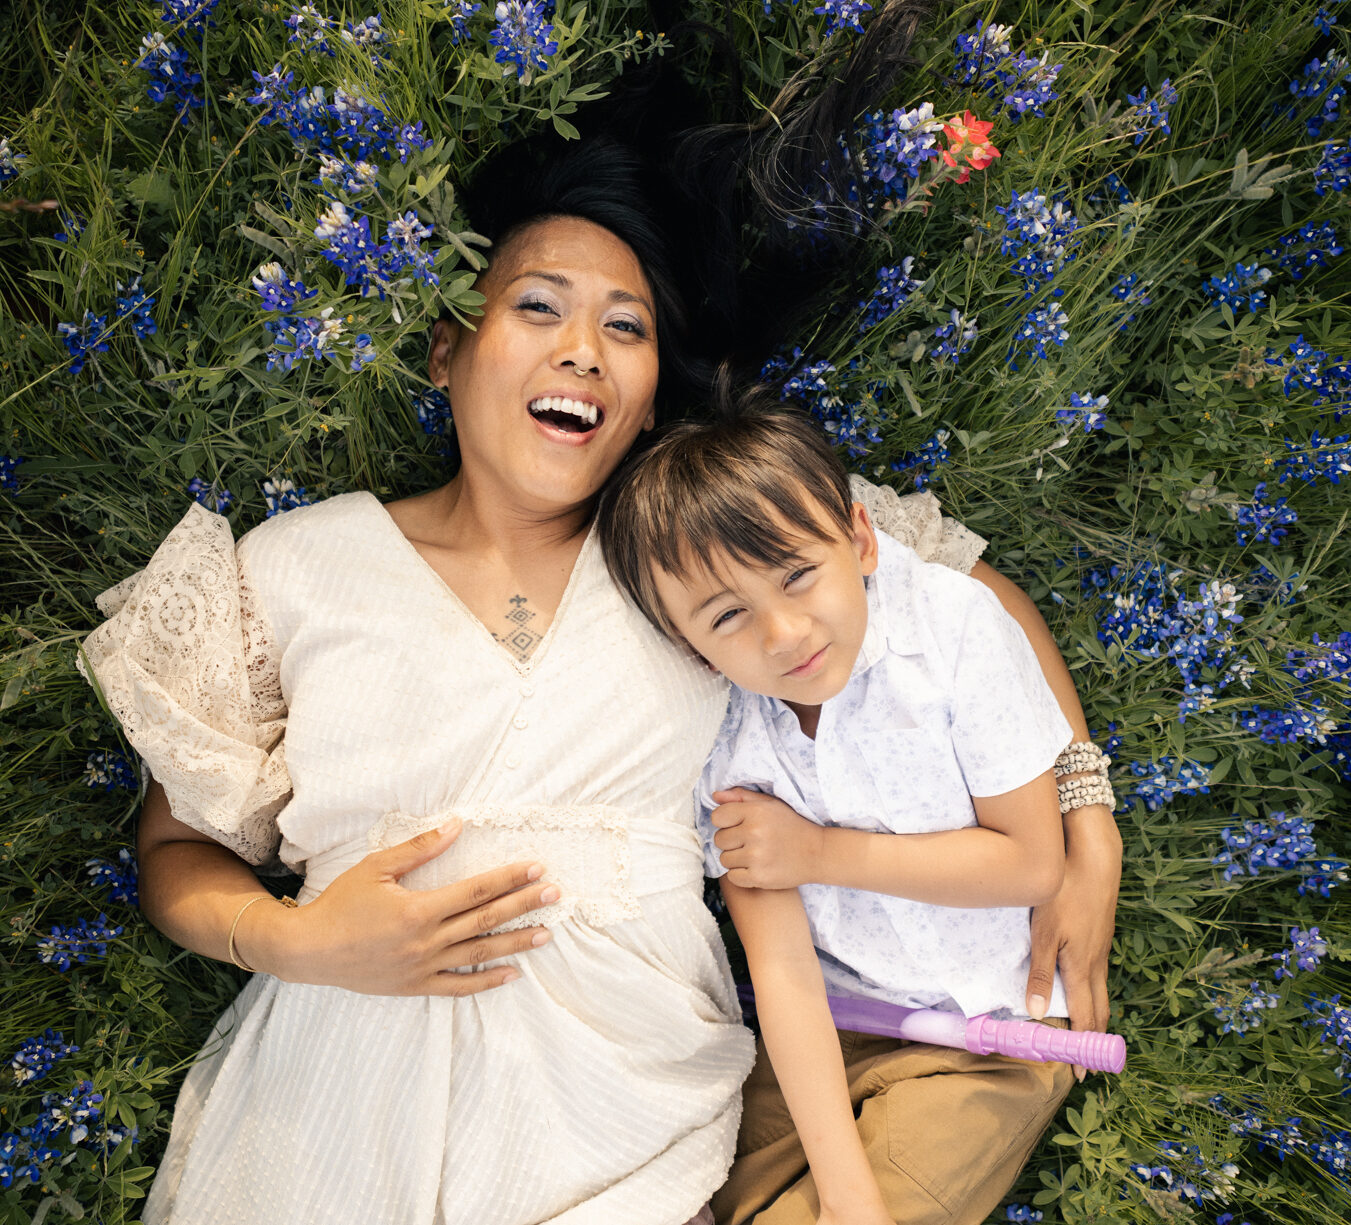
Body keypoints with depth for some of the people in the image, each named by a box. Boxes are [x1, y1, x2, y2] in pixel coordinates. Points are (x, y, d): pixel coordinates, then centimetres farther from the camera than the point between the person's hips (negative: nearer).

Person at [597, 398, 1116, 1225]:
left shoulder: (956, 624, -19)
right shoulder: (724, 742, -14)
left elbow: (1033, 862, -15)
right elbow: (783, 968, -15)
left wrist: (823, 852, -18)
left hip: (988, 1030, -2)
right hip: (831, 1030, 3)